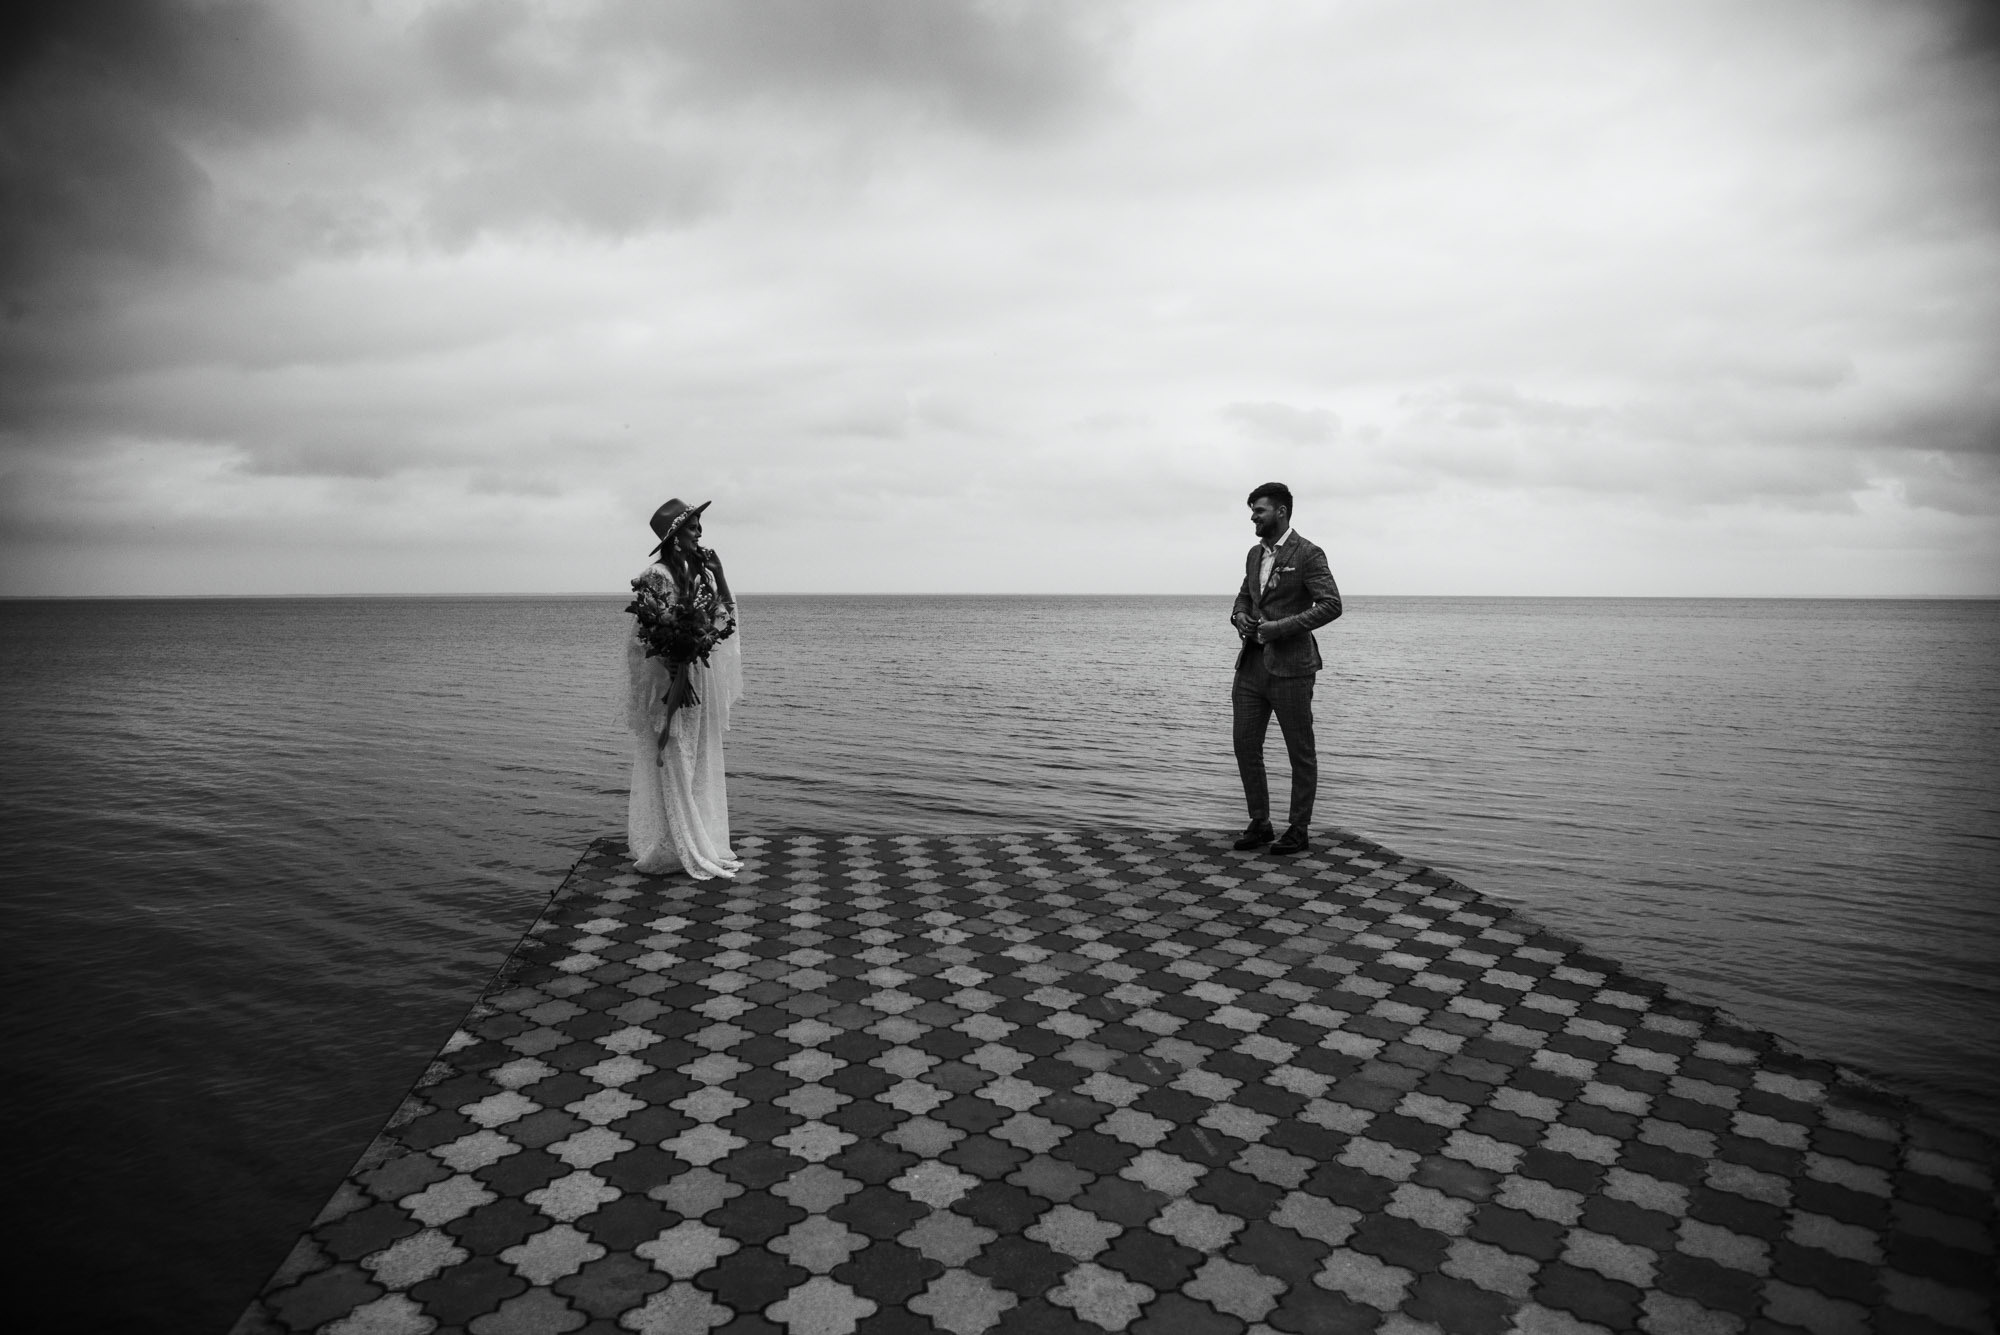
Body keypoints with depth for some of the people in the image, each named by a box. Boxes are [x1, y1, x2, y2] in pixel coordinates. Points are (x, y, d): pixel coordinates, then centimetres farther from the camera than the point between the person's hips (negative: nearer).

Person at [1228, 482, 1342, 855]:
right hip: (1251, 663, 7)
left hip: (1289, 667, -7)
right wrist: (1240, 618, 3)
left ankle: (1300, 831, 15)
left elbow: (1331, 605, -15)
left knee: (1301, 751, 5)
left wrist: (1280, 627, -20)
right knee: (1245, 745, 6)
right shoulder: (1255, 554, 15)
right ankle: (1260, 824, 19)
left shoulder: (1308, 554, -8)